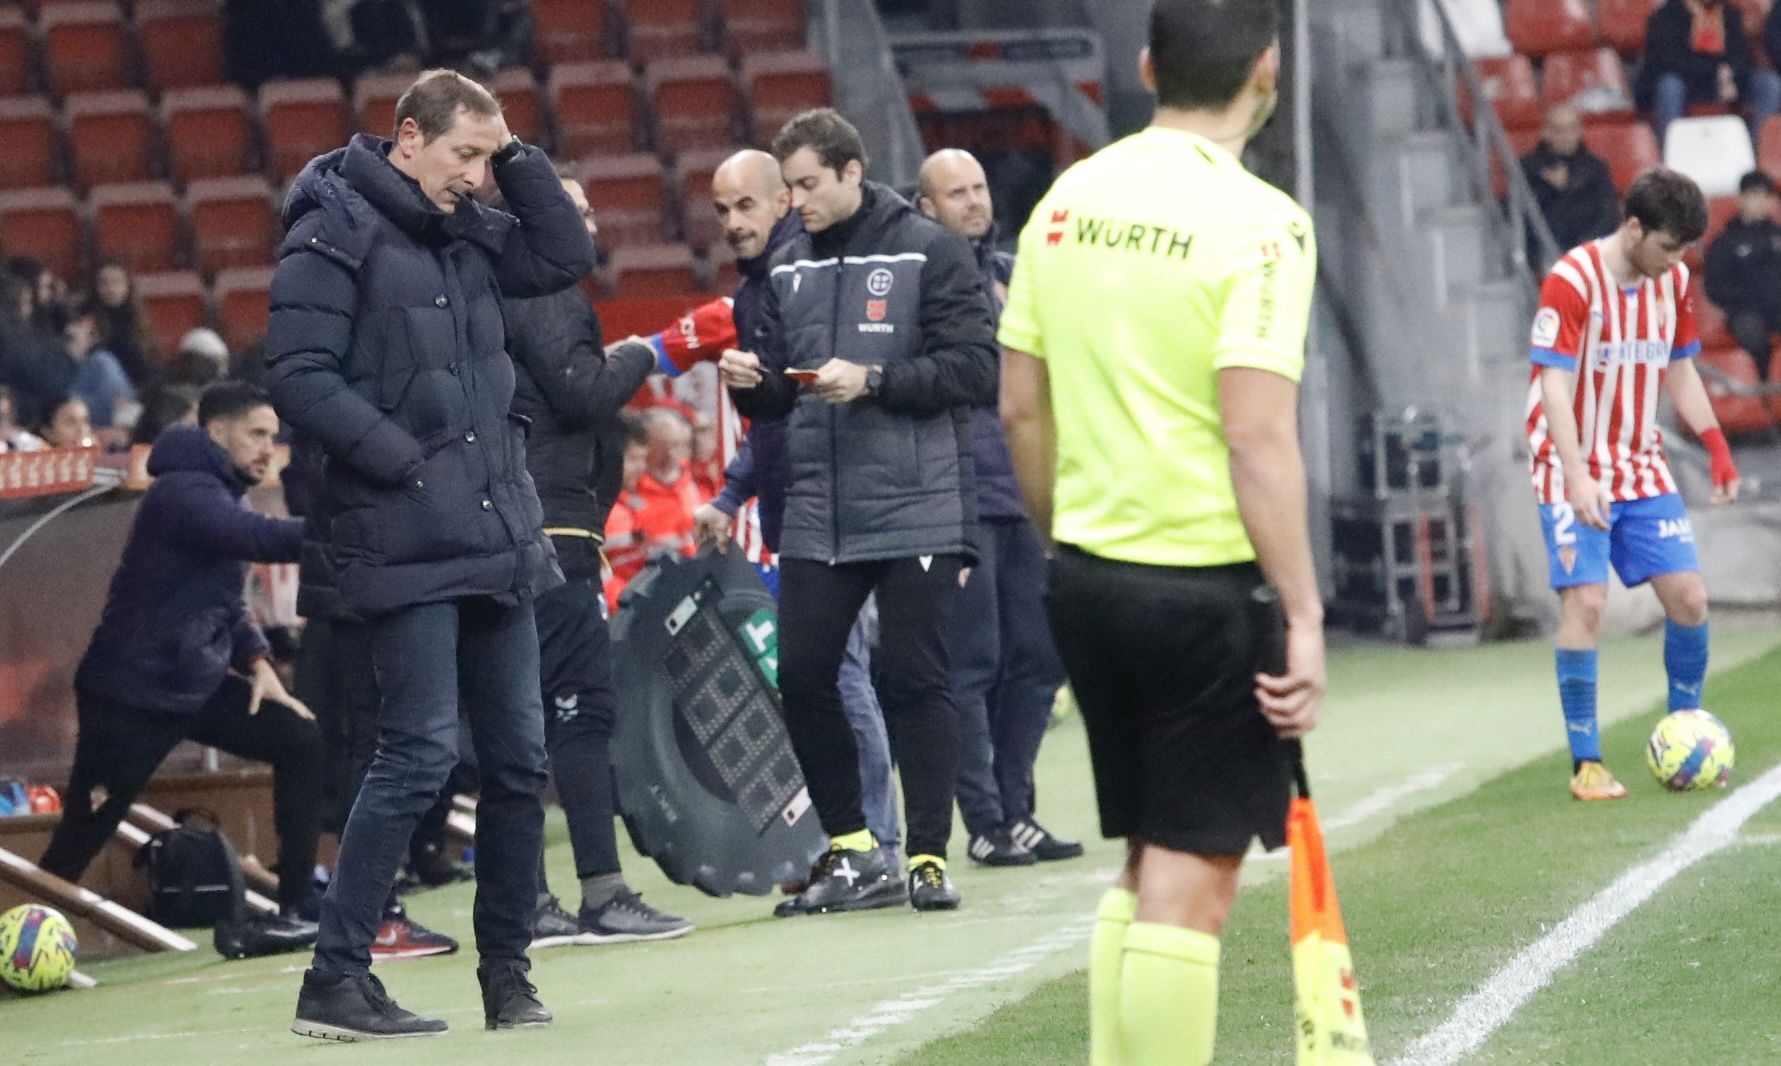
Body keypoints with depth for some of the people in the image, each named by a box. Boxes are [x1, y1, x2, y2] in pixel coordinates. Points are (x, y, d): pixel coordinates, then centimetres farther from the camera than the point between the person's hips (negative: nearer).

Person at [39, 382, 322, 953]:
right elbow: (263, 539, -32)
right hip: (133, 694, -9)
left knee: (303, 742, 1)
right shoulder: (184, 493, -17)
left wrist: (255, 659, 1)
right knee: (80, 838, -8)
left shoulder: (220, 496, 13)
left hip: (199, 682, 9)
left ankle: (294, 911, 3)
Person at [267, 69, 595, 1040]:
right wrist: (407, 461, -17)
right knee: (419, 754, -13)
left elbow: (566, 257, 16)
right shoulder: (335, 232, -8)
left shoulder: (467, 234, 15)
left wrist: (515, 156, 6)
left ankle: (506, 971, 19)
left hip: (499, 543, 8)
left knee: (518, 757, 8)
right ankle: (334, 980, -9)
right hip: (406, 548, -8)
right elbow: (298, 377, -14)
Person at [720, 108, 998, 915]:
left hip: (916, 509, -5)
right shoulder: (788, 268, 13)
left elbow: (974, 368, -10)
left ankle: (928, 857, 7)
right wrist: (752, 382, -4)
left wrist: (874, 380, -18)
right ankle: (853, 853, 13)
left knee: (914, 682, -2)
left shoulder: (928, 251, -4)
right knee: (802, 679, 1)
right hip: (816, 513, 5)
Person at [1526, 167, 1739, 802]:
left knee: (1688, 596, -1)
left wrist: (1716, 445, 6)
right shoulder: (1572, 282, -18)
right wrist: (1577, 477, -30)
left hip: (1642, 469, 6)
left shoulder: (1674, 281, 3)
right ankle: (1586, 765, -6)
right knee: (1585, 603, -13)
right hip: (1576, 473, -6)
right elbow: (1553, 386, -21)